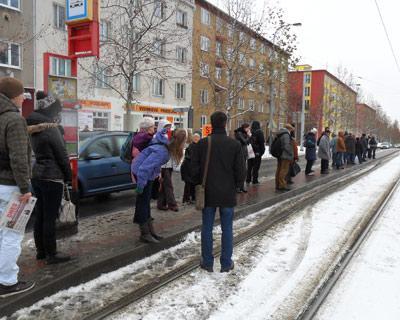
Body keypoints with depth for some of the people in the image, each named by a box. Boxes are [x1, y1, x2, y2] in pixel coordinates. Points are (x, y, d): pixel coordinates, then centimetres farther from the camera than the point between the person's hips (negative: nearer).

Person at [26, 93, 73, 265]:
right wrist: (69, 176, -3)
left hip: (37, 175, 9)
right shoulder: (51, 128, -15)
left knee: (40, 215, 14)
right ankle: (51, 254, 6)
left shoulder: (35, 129, 11)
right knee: (50, 217, -2)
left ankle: (41, 251, 24)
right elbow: (62, 156, -12)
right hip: (52, 177, -8)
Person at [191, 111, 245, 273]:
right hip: (228, 194, 0)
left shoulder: (202, 143, -5)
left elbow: (194, 169, -3)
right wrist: (235, 186, 11)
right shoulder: (234, 144, -7)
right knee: (227, 229, 10)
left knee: (207, 228, 11)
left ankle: (207, 262, 19)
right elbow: (241, 171, -5)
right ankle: (226, 263, 18)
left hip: (208, 193, 1)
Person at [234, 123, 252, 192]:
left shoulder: (244, 134, 15)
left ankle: (242, 186, 14)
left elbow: (248, 142, 15)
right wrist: (249, 136, -5)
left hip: (244, 154, 9)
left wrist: (249, 136, 4)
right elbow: (245, 142, -19)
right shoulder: (239, 133, -11)